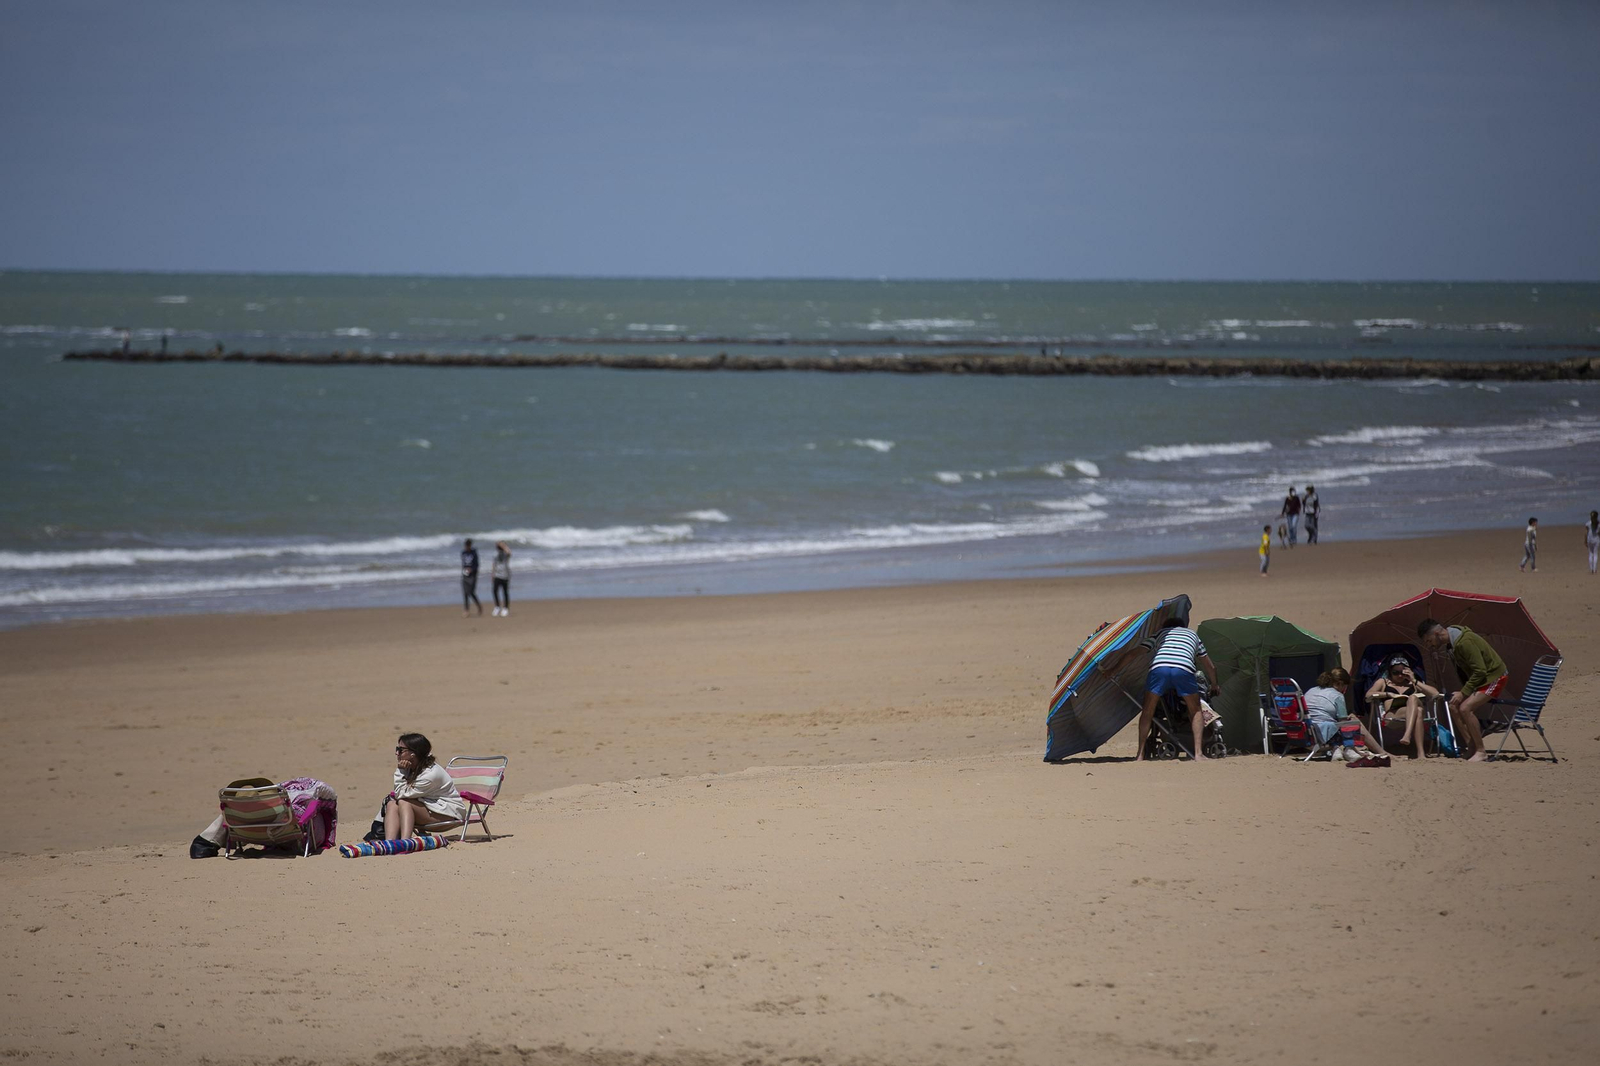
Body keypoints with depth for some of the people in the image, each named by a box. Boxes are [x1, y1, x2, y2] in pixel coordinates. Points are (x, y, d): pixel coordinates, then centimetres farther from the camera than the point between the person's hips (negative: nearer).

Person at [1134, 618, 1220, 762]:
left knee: (1147, 711, 14)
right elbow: (1210, 667, 48)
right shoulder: (1192, 634, 39)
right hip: (1184, 669, 0)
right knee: (1195, 711, 19)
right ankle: (1199, 752, 9)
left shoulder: (1160, 633, 36)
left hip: (1158, 668, 0)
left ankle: (1140, 755, 11)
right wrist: (1214, 686, 65)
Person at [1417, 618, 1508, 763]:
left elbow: (1480, 671, -28)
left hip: (1493, 677, -10)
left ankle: (1481, 752, -15)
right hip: (1476, 678, 10)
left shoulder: (1464, 642, -29)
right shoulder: (1451, 641, 1)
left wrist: (1463, 693, -25)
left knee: (1465, 708, -23)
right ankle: (1472, 748, 10)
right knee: (1454, 706, 4)